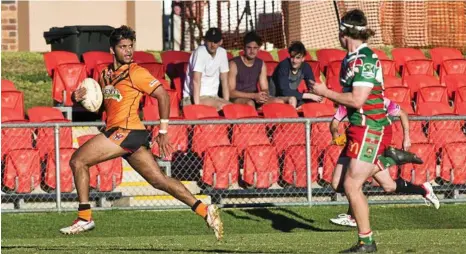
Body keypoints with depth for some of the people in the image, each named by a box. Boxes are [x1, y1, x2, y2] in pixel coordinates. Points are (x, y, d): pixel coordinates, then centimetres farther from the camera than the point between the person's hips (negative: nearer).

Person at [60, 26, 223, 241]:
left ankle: (85, 218, -4)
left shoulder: (136, 73, -5)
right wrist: (80, 97, 4)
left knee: (77, 161, -7)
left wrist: (163, 131, -9)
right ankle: (205, 211, 4)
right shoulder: (106, 75, 18)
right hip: (118, 133, 8)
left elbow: (163, 96, -7)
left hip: (126, 131, -8)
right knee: (159, 180, 5)